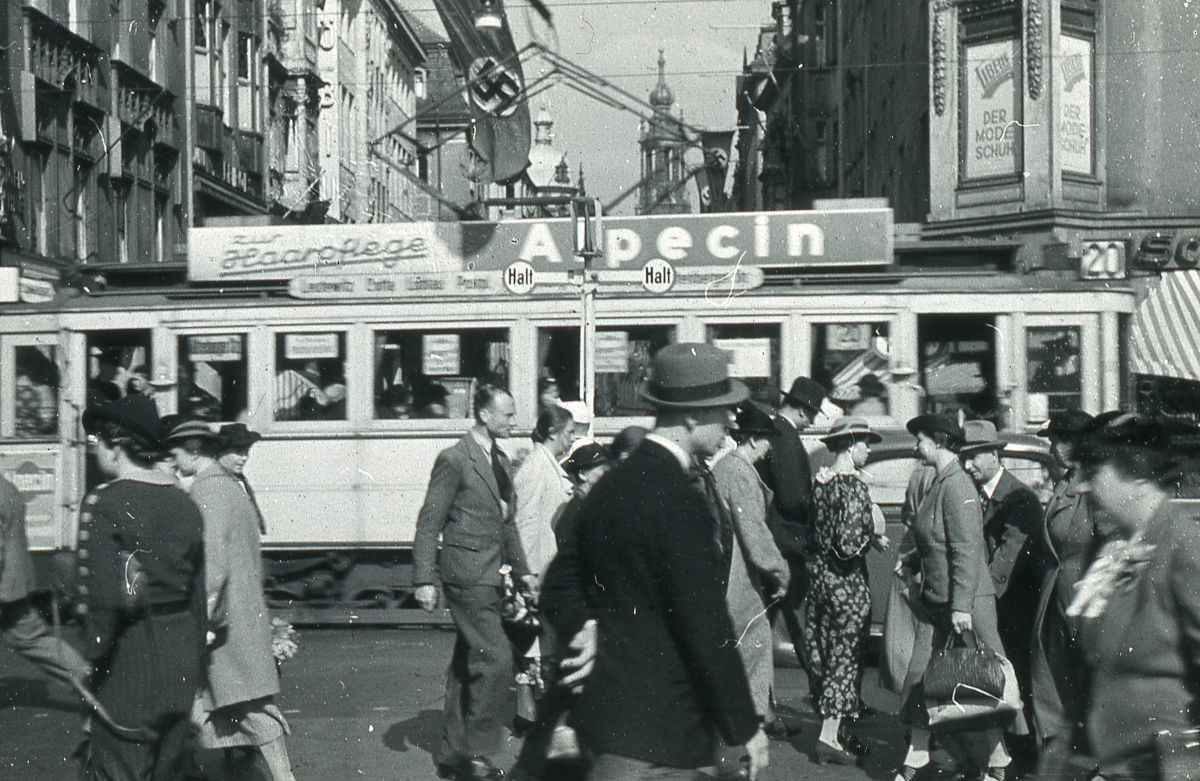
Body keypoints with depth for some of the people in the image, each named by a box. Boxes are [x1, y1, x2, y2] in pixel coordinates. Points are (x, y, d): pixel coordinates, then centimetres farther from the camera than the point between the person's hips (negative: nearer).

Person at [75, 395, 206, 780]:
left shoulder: (104, 503, -12)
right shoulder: (184, 504, 8)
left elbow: (102, 595, -19)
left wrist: (93, 656, -10)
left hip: (129, 660, -6)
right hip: (182, 660, 6)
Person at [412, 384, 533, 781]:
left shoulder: (501, 461, 15)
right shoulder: (454, 459, -11)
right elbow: (428, 524, -11)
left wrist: (521, 570, 19)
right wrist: (425, 579, -15)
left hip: (488, 577, 9)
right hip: (467, 574, -9)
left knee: (467, 665, 13)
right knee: (496, 659, -13)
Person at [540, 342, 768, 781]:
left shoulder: (611, 485, 9)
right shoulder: (680, 503, -20)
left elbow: (560, 588, 15)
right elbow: (707, 627, -19)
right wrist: (745, 728, -12)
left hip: (607, 703, 10)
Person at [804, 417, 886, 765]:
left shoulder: (820, 482, 6)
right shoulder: (853, 486, -19)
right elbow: (848, 546, -26)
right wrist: (873, 533, -7)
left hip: (818, 576, 8)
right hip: (845, 581, -8)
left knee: (821, 654, 13)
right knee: (845, 656, 0)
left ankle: (832, 729, 24)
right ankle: (829, 737, 1)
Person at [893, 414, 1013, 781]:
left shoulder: (956, 485, -16)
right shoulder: (938, 483, 11)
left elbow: (967, 551, -21)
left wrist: (961, 606, -23)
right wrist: (912, 560, 13)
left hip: (968, 600, -9)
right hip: (935, 600, 9)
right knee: (919, 678, 9)